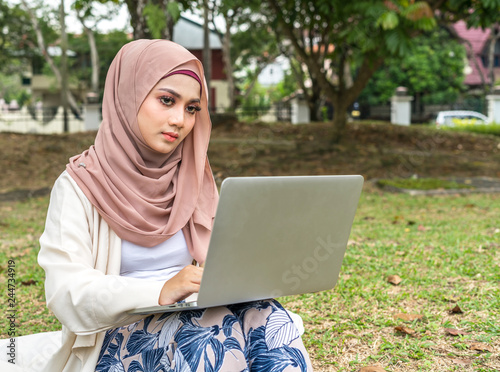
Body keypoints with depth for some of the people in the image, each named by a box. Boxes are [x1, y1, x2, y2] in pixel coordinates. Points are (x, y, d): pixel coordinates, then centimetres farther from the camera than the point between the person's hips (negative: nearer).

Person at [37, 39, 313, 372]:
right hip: (116, 340, -4)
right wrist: (160, 291, -28)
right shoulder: (82, 184, -2)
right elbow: (66, 292, -14)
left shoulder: (194, 181, 12)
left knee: (266, 317, -28)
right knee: (240, 327, -32)